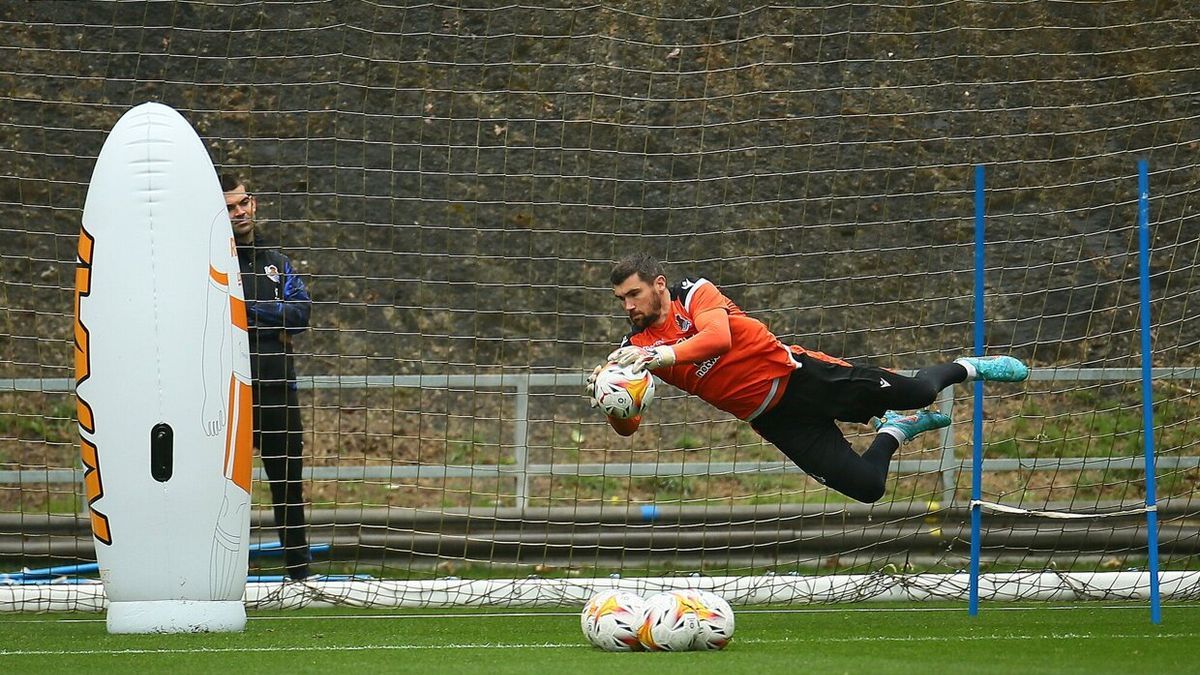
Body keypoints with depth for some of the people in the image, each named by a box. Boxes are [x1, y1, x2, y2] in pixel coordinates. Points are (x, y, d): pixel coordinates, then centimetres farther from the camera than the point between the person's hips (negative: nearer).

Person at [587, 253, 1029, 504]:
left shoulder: (693, 294, -11)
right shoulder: (635, 347, 0)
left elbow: (718, 337, -32)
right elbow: (628, 426, -9)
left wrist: (659, 356, -45)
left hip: (795, 376, -3)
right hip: (773, 420, 3)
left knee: (916, 393, -9)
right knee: (866, 487, -8)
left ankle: (968, 367, 27)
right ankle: (893, 431, 26)